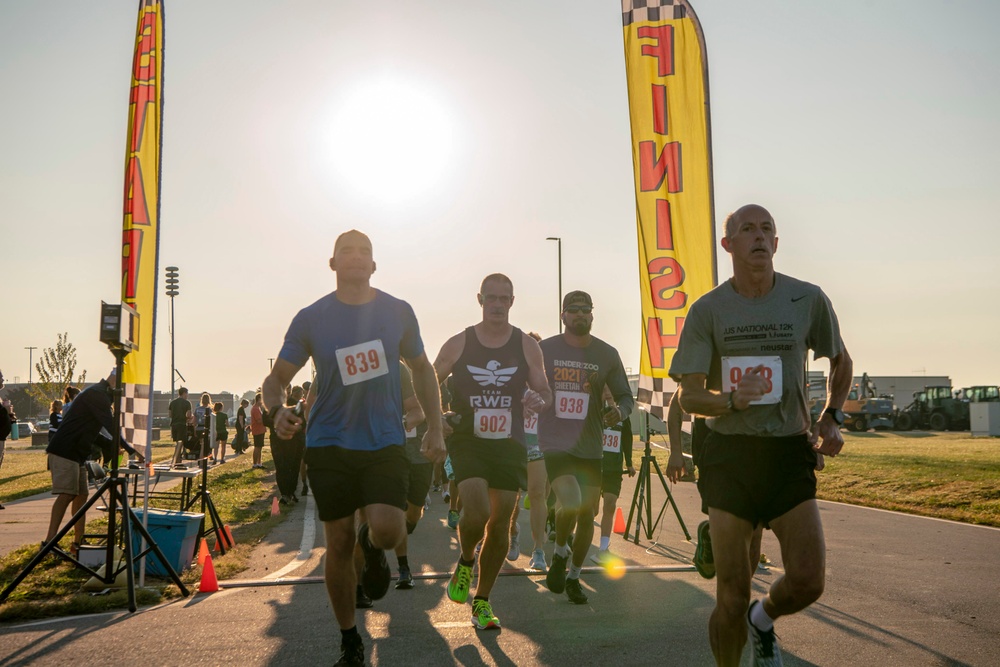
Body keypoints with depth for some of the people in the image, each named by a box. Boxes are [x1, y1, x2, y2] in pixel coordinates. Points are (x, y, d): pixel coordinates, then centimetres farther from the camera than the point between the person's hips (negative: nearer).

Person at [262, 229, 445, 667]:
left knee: (388, 529, -21)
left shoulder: (398, 312, 2)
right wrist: (277, 408, -22)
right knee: (338, 544, 4)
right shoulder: (311, 318, -1)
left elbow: (421, 370, 14)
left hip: (385, 442, 0)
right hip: (329, 444, 0)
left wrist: (435, 429, 8)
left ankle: (373, 545, 19)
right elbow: (277, 376, 1)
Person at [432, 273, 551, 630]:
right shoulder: (458, 344, 0)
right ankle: (465, 562, 14)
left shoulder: (527, 346, 3)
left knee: (500, 523, 4)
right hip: (467, 440, -2)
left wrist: (538, 399, -16)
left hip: (509, 443, 2)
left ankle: (482, 601, 22)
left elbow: (544, 392, 8)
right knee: (477, 511, -21)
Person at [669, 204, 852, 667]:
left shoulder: (808, 300, 2)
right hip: (729, 454, -1)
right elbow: (688, 395, -4)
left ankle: (762, 620, 25)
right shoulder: (707, 310, -3)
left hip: (789, 454, 2)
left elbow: (842, 362, 19)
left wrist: (831, 418, 5)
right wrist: (732, 400, -24)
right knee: (732, 594, -1)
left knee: (808, 582, -9)